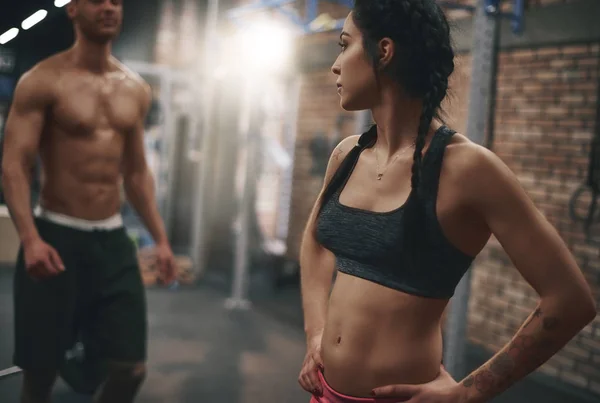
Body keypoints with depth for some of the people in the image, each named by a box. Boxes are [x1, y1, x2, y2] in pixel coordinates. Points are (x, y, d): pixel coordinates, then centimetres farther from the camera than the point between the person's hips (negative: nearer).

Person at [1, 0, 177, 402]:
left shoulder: (136, 90, 10)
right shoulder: (43, 81, -7)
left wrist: (160, 238, 10)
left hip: (114, 239, 5)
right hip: (56, 237, -4)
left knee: (131, 367, 4)